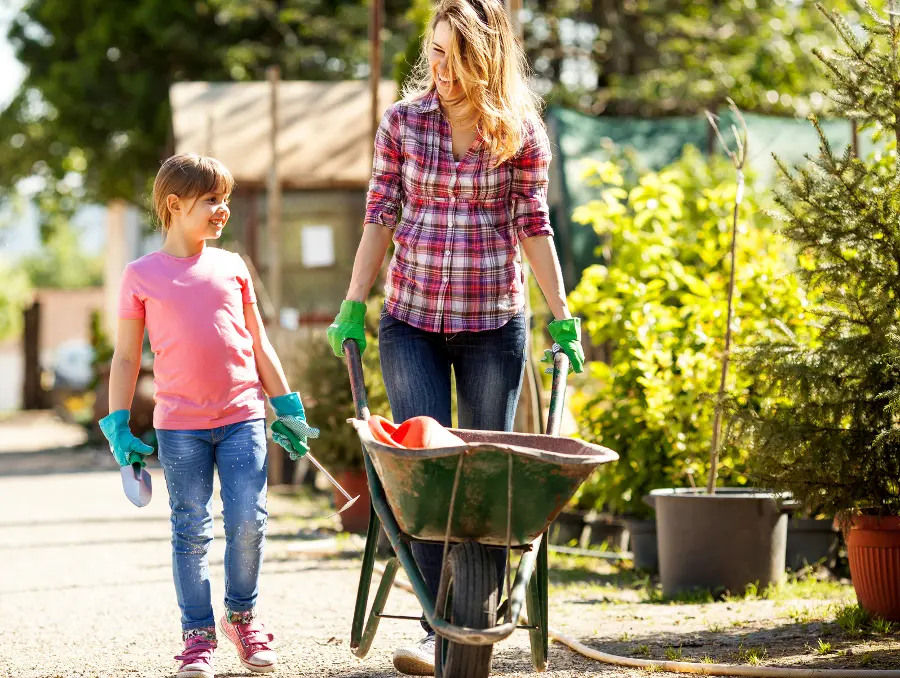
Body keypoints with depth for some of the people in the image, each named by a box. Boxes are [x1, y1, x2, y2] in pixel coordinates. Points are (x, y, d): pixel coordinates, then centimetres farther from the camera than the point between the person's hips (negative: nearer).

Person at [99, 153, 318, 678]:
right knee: (192, 532, 1)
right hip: (179, 426, -2)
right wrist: (118, 426, 1)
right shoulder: (142, 275, 1)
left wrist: (288, 407, 13)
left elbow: (258, 343, 15)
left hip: (242, 417, 2)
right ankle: (198, 634, 12)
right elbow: (126, 357, 5)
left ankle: (243, 616, 17)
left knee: (249, 521, -4)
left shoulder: (231, 266, 9)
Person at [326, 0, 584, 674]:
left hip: (493, 322, 0)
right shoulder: (403, 122, 2)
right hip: (412, 318, 0)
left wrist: (563, 317, 1)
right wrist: (353, 306, 2)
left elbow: (533, 228, 3)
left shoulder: (520, 130, 0)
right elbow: (381, 218, 5)